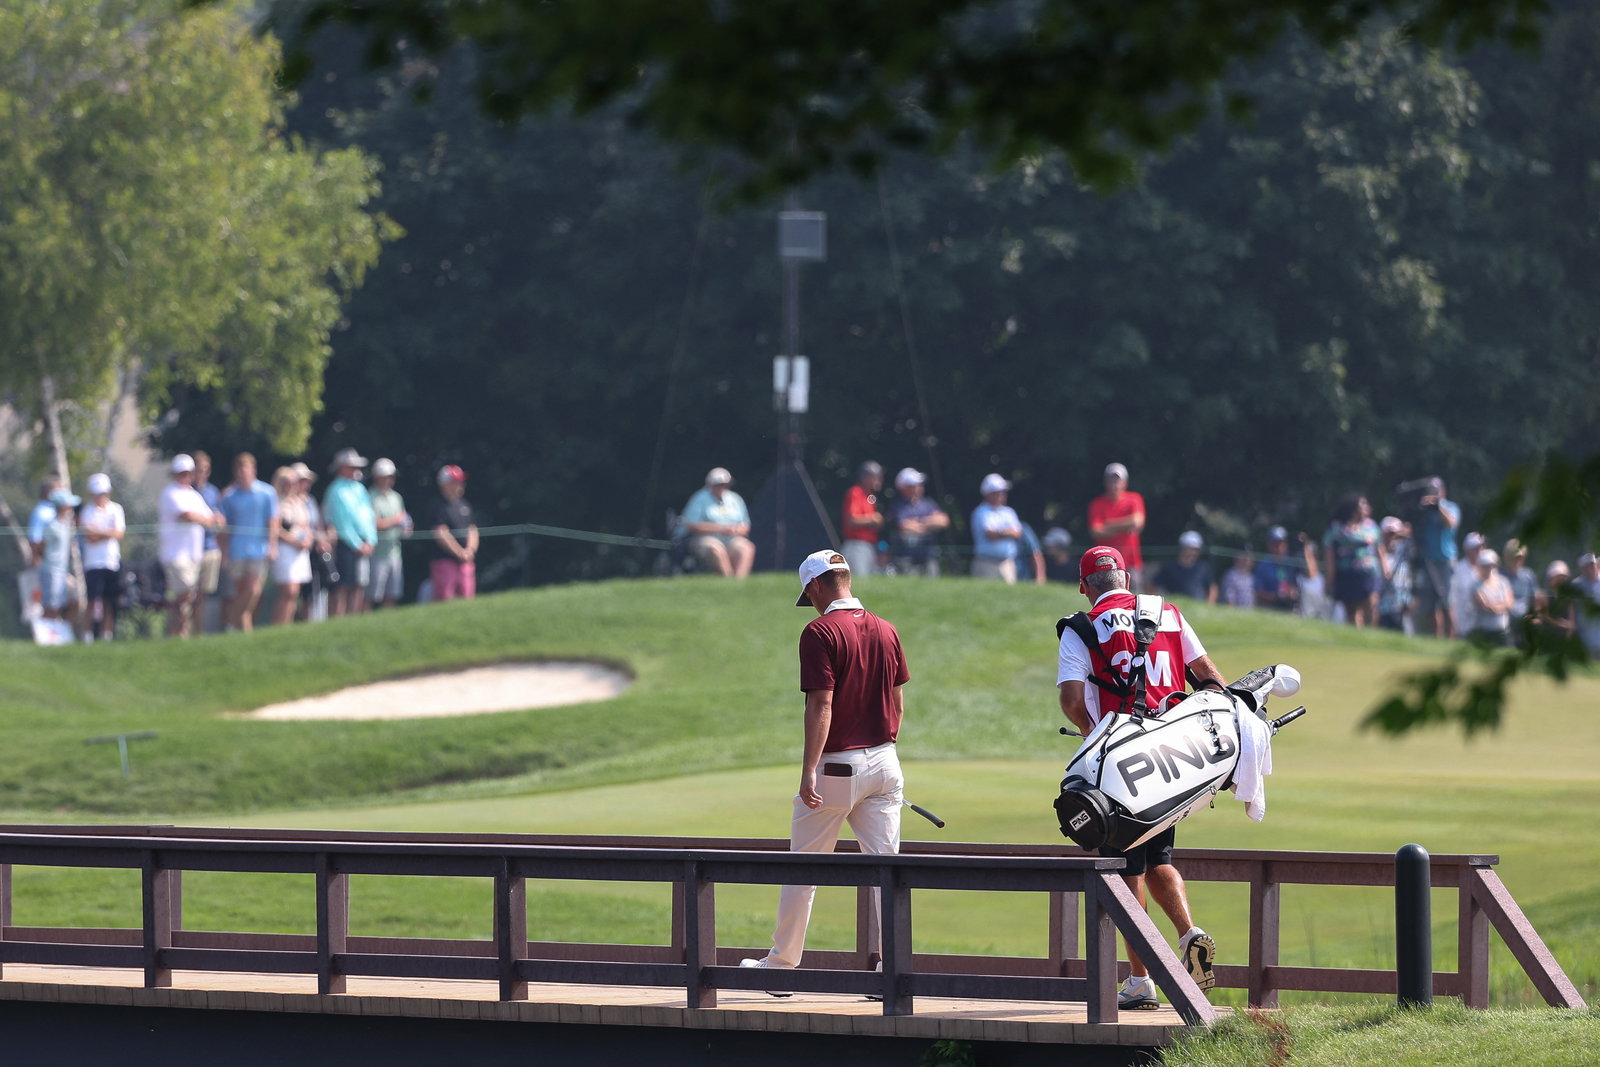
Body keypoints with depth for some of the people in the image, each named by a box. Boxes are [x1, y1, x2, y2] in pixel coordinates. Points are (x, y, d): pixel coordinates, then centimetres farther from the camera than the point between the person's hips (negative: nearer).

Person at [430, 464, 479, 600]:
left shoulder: (465, 506, 16)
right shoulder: (438, 506, -5)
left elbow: (473, 531, 16)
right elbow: (441, 534, -12)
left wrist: (470, 550, -3)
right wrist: (460, 552, -15)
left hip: (466, 562, 7)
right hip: (445, 561, -7)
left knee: (467, 599, 5)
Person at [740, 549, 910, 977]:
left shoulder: (820, 632, -12)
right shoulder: (886, 630, 7)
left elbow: (821, 705, -19)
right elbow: (898, 703, 13)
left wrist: (809, 771, -22)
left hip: (836, 766, -5)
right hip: (883, 763, 5)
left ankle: (783, 960, 17)